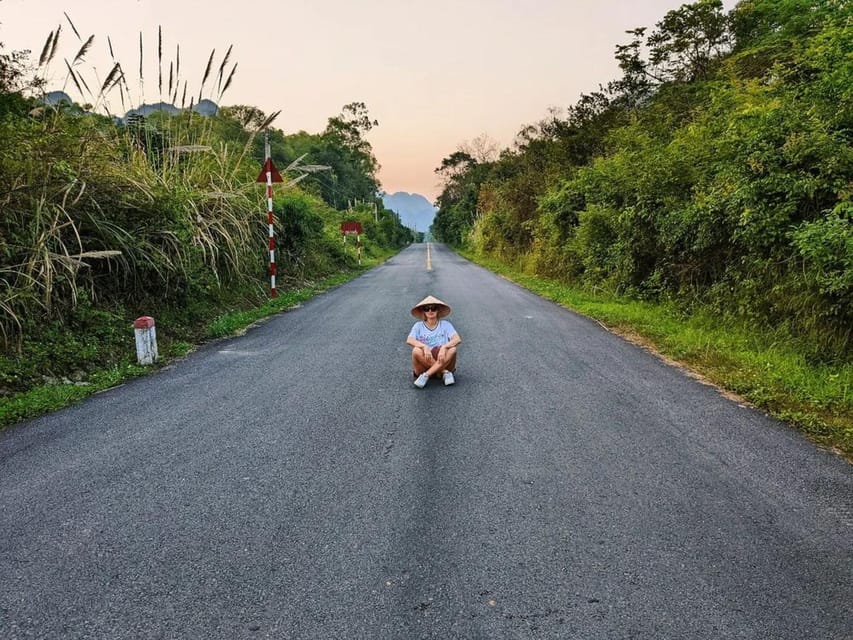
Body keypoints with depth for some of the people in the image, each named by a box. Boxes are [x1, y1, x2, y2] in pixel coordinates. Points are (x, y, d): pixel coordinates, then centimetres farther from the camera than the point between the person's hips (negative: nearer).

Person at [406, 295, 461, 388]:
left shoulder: (445, 324, 3)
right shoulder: (418, 326, 3)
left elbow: (458, 339, -12)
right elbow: (409, 340, -14)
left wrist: (443, 347, -29)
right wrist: (425, 346, -30)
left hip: (442, 361, 0)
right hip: (424, 362, 0)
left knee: (452, 349, -27)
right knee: (416, 350, -30)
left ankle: (426, 375, -25)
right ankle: (445, 373, -22)